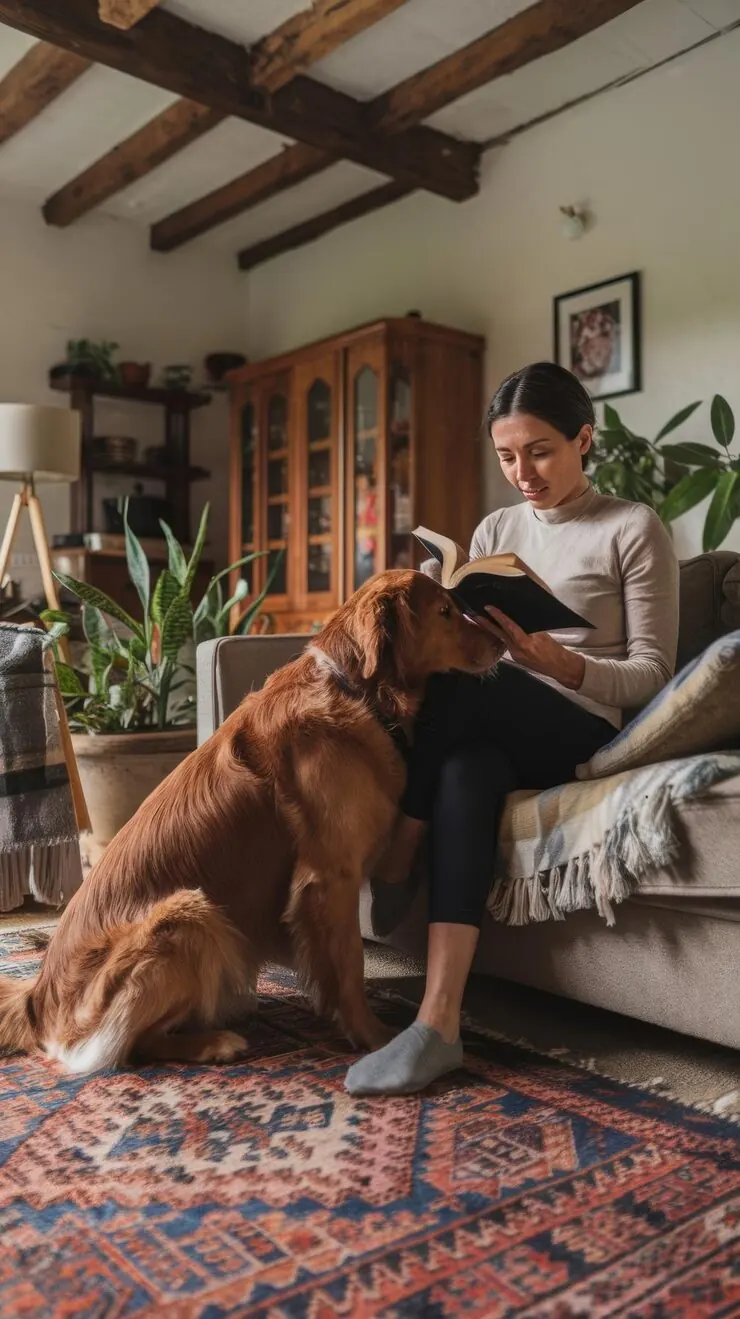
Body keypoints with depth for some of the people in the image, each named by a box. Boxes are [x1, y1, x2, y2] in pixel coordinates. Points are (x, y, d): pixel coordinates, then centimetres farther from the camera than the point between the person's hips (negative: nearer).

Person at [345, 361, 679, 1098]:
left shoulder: (634, 530, -1)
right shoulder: (494, 531, 15)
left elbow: (653, 675, -6)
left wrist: (560, 663, -25)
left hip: (589, 735, -4)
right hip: (498, 730, 4)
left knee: (459, 686, -32)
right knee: (465, 774, -34)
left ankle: (390, 874, -16)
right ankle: (438, 1024, -36)